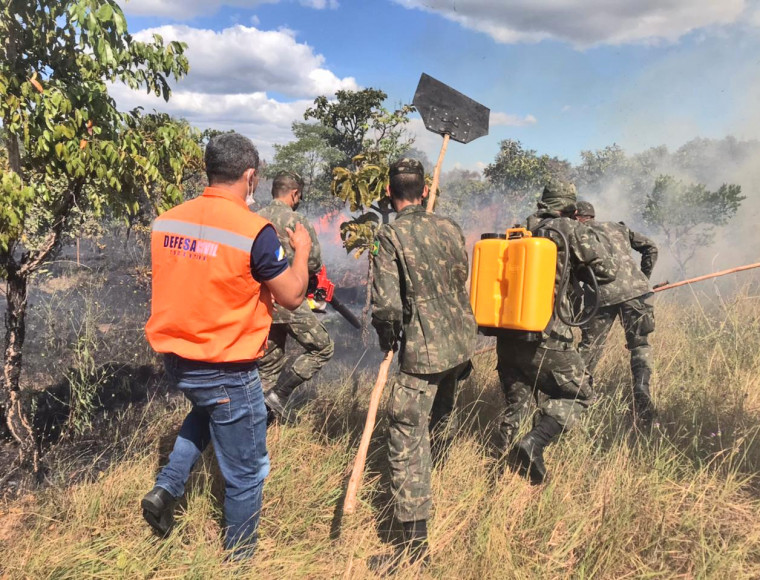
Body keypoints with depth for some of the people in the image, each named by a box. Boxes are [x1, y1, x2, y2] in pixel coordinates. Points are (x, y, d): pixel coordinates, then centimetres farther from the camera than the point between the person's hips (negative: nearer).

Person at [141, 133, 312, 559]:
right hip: (227, 372, -6)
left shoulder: (165, 221, -1)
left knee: (207, 411, 38)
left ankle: (167, 488, 25)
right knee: (245, 473, 13)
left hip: (175, 359, 7)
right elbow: (292, 296, -12)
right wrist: (302, 250, 5)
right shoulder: (255, 231, -19)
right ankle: (239, 557, 30)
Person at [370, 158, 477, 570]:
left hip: (424, 349, -6)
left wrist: (387, 340, -2)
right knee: (440, 412, 32)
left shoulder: (391, 236, -14)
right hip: (462, 342, 7)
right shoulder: (449, 227, 4)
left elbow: (386, 305, -19)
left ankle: (416, 545, 2)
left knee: (407, 441, -1)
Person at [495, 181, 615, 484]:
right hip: (545, 339, -5)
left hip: (507, 336, 6)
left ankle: (506, 455, 21)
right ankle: (533, 444, -7)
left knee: (516, 402, 19)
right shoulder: (573, 231, -1)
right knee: (578, 395, 11)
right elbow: (606, 271, 1)